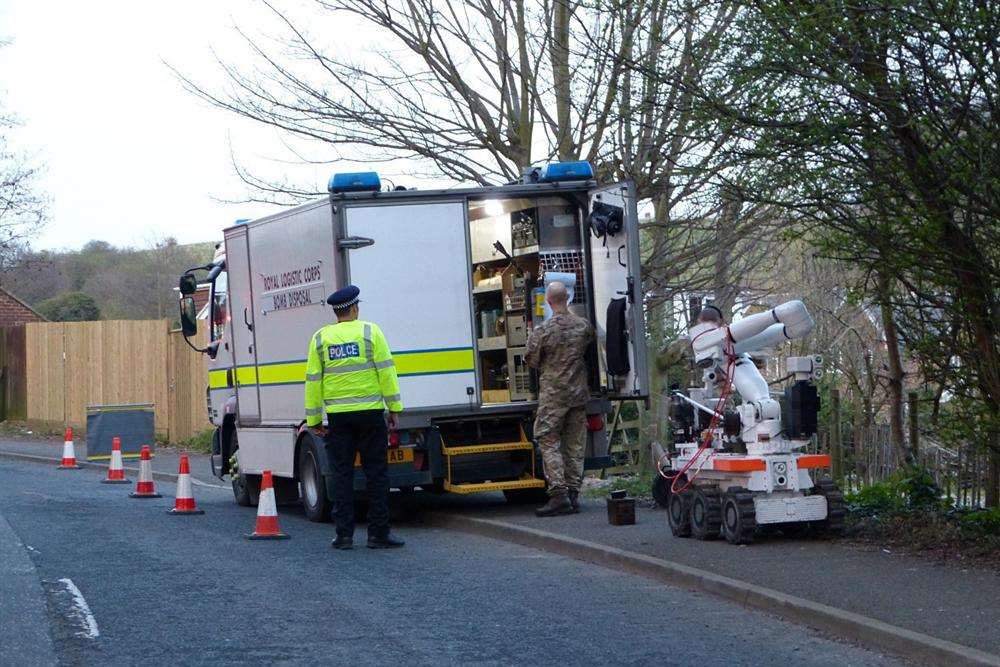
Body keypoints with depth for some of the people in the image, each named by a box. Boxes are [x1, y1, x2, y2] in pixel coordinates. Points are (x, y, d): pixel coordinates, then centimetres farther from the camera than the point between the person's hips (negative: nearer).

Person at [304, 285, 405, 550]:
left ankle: (344, 535, 6)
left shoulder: (320, 338, 5)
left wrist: (314, 420, 8)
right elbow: (386, 371, -5)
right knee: (376, 473, 3)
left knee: (342, 474, 7)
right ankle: (378, 534, 3)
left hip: (337, 416, 2)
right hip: (370, 411, -2)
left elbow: (313, 381, 4)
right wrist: (394, 408, -1)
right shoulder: (370, 332, -2)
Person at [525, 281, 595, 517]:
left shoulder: (542, 330, -12)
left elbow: (532, 360, -3)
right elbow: (590, 341, 20)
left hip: (552, 393, -4)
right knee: (575, 444, 9)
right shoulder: (583, 326, 0)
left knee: (549, 442, -1)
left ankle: (559, 494, -11)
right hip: (579, 392, 4)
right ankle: (573, 494, 10)